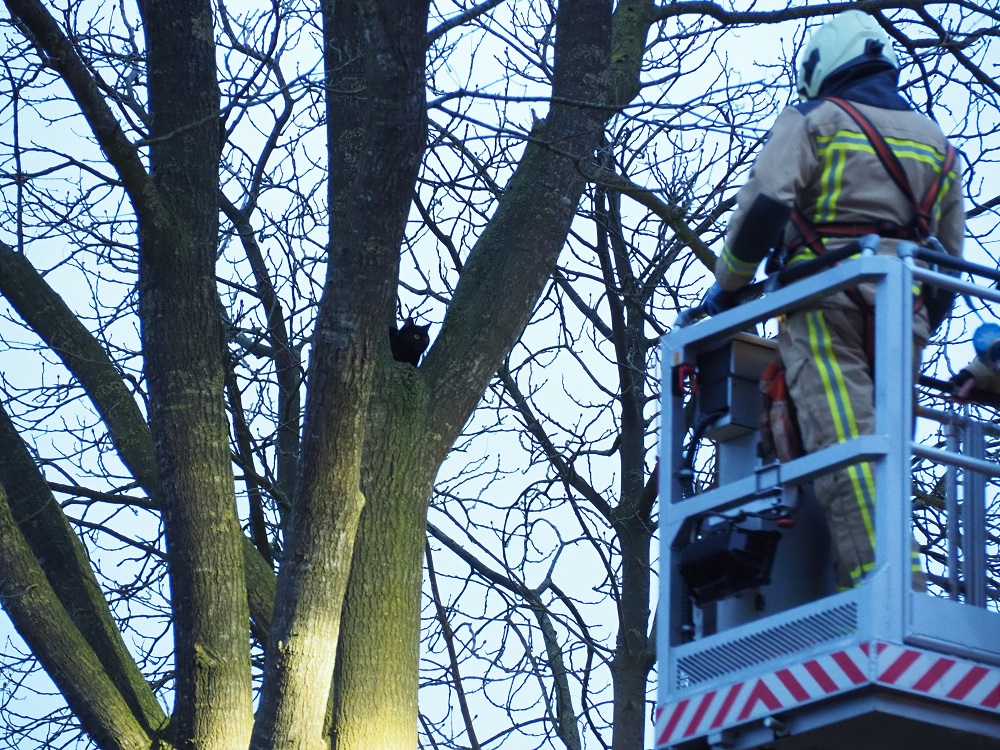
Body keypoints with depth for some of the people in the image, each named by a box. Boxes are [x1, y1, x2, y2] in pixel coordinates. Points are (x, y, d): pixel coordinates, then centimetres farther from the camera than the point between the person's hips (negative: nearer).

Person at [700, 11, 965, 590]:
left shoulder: (815, 119, 8)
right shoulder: (936, 142, 25)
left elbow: (766, 205, -6)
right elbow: (950, 255, 24)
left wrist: (727, 287, 4)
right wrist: (923, 327, 31)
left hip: (827, 298, -6)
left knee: (845, 445, -16)